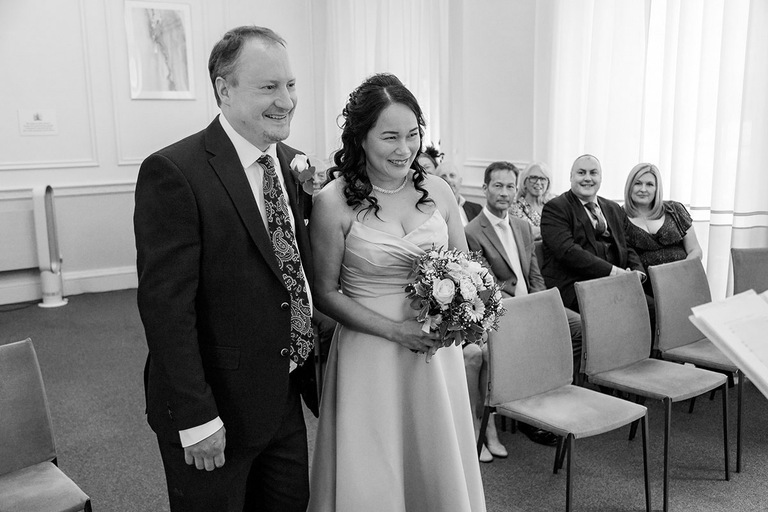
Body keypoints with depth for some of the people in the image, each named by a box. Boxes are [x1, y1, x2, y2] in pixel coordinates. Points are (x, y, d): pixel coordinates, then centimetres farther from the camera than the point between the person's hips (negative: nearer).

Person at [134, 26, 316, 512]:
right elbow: (165, 305, -21)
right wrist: (195, 418, -21)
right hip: (215, 408, -6)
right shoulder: (172, 172, -18)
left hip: (286, 398, 7)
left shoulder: (293, 164, 5)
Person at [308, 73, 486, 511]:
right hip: (369, 355, -3)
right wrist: (395, 330, -15)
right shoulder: (334, 202, -10)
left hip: (437, 351, 4)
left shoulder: (438, 191, 0)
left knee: (439, 472, 16)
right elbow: (326, 293, -5)